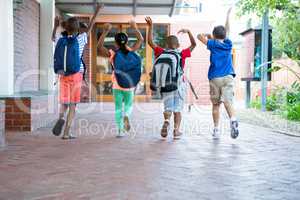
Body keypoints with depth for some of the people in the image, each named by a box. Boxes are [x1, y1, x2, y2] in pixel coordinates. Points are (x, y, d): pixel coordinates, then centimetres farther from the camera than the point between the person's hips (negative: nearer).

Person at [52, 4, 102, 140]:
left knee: (64, 103, 11)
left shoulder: (61, 39, 2)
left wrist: (55, 26, 36)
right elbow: (90, 28, 13)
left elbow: (53, 38, 26)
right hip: (77, 75, -2)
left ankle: (61, 117, -22)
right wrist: (97, 12, 22)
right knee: (73, 105, 4)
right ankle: (66, 133, 1)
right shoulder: (80, 39, -3)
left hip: (63, 75, 2)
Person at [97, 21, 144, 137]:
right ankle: (126, 116, -12)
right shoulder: (131, 51, -5)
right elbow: (141, 40, 7)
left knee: (118, 108, 11)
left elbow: (99, 46, -11)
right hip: (129, 85, 1)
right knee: (129, 105, 20)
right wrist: (135, 28, 10)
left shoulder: (113, 54, -10)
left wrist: (105, 32, -15)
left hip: (117, 86, -1)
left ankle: (120, 130, 8)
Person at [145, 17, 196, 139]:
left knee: (168, 107, 9)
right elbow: (193, 44, 9)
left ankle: (166, 121, -18)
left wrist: (151, 26, 2)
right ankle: (176, 130, 5)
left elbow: (150, 42, 1)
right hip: (179, 84, 0)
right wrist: (188, 32, 7)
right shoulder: (182, 54, -4)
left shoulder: (162, 53, -3)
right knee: (177, 109, 9)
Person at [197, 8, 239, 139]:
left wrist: (208, 36, 28)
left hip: (215, 78, -1)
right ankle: (233, 120, -39)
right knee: (228, 102, -12)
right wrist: (228, 15, 39)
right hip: (228, 77, 1)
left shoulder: (213, 44, 2)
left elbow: (199, 36, 10)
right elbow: (227, 31, 27)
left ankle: (216, 129, 13)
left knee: (216, 104, 10)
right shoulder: (228, 44, 11)